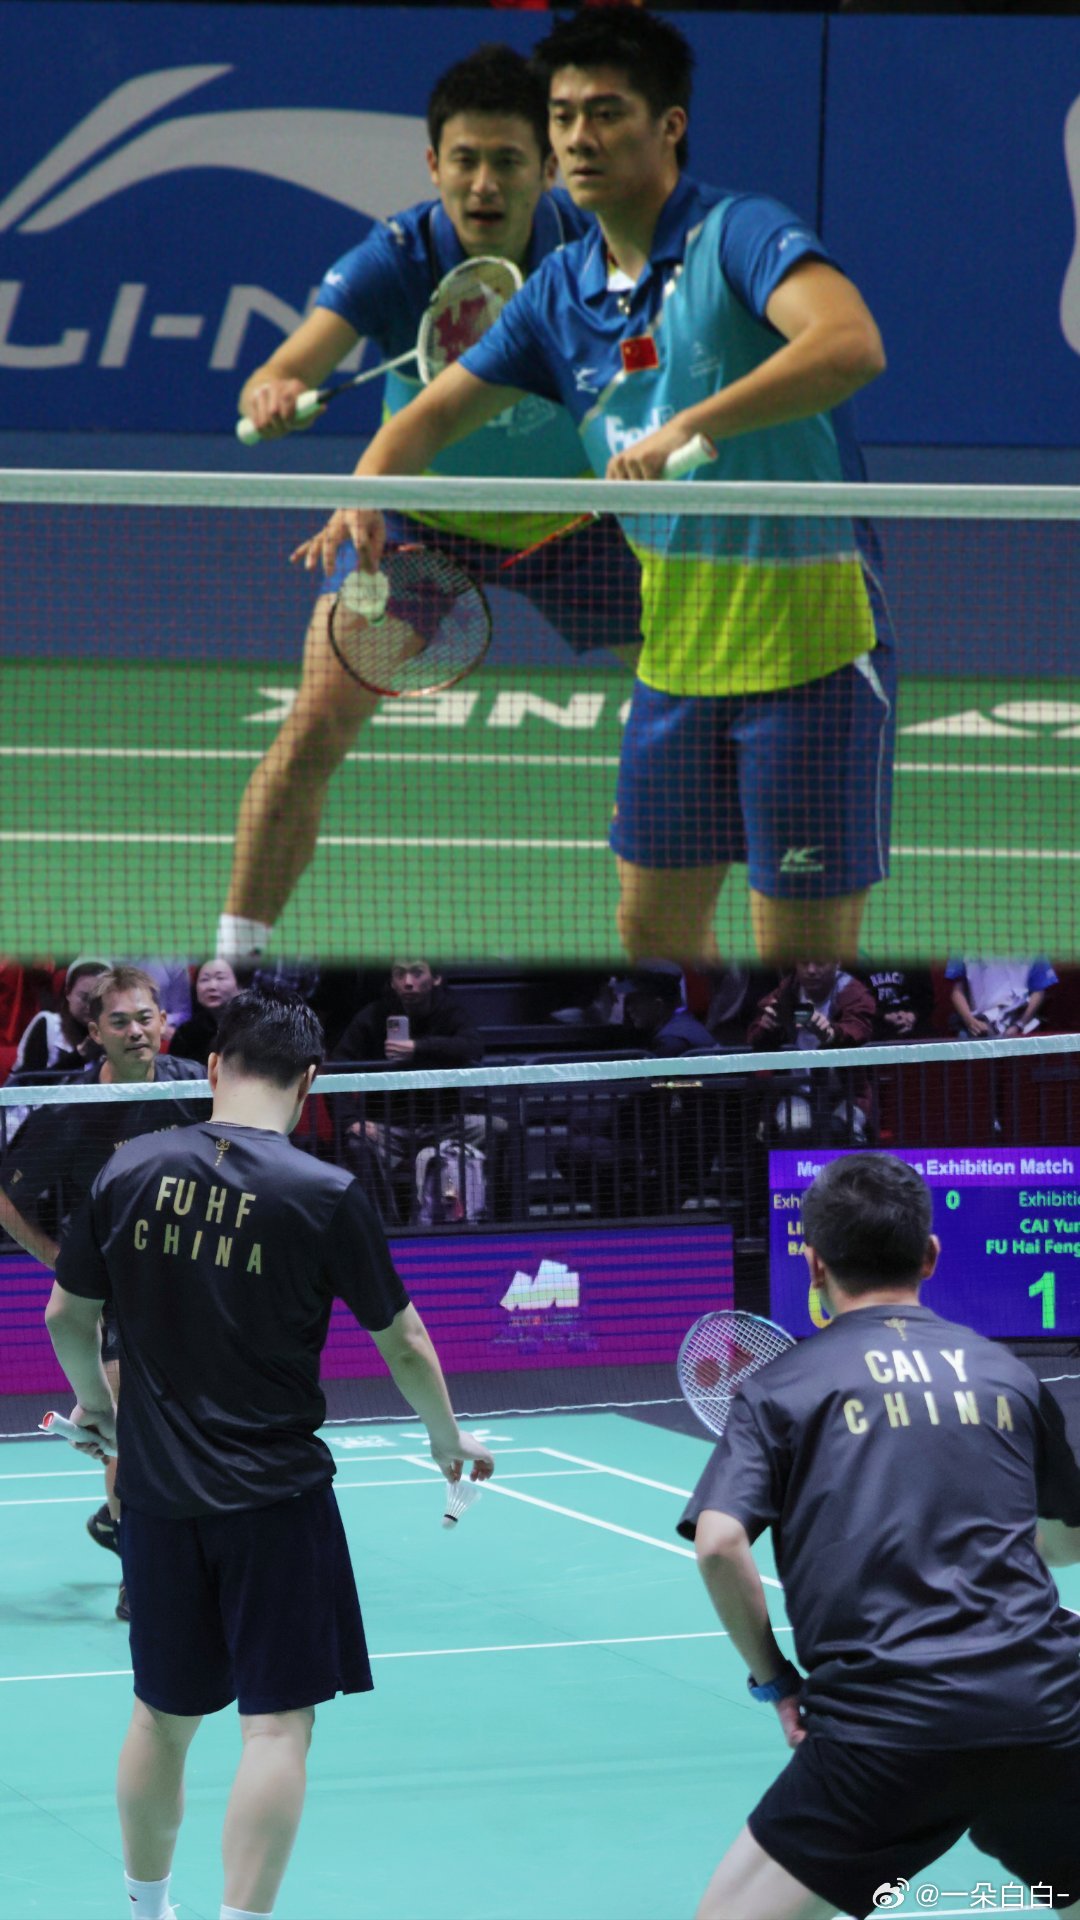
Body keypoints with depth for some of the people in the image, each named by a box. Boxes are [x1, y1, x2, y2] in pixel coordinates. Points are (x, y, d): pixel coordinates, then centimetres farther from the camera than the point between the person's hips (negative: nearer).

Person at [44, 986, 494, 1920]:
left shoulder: (128, 1171, -2)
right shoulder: (325, 1195, -11)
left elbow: (67, 1316, 8)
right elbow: (403, 1343, -3)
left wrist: (96, 1400, 28)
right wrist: (449, 1438, 15)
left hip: (158, 1489, 4)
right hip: (273, 1492, -4)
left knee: (163, 1713, 18)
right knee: (278, 1721, -1)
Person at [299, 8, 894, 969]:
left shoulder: (742, 235, -15)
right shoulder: (563, 290, 7)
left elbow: (852, 345, -34)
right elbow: (430, 414, 15)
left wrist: (691, 426, -43)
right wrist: (368, 498, -7)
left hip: (809, 646, -7)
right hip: (677, 647, 7)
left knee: (803, 955, -6)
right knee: (656, 927, 14)